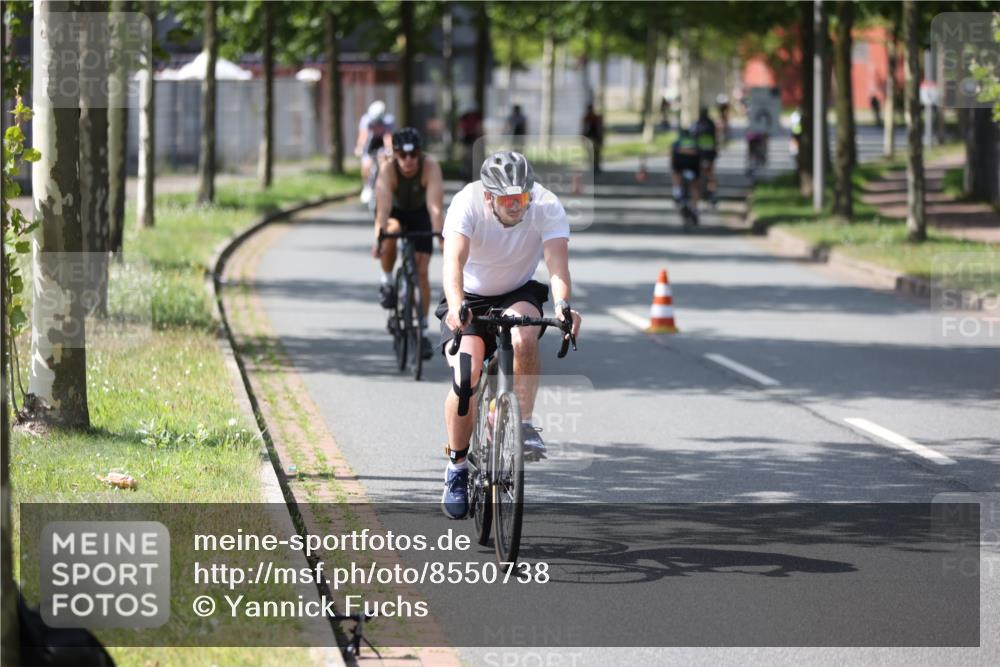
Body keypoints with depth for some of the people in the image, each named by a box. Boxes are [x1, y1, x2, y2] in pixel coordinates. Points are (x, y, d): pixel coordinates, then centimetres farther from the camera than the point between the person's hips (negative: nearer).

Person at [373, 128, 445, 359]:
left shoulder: (431, 167, -34)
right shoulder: (388, 170, -34)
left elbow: (435, 206, -42)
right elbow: (383, 207, -43)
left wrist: (441, 236, -55)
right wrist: (377, 239, -56)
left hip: (419, 213, 1)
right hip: (395, 211, 0)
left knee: (421, 272, -7)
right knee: (391, 233, -37)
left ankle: (422, 330, 3)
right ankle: (387, 281, -11)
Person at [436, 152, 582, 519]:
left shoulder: (548, 207, -24)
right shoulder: (467, 204, -28)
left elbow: (557, 262, -36)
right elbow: (454, 260, -40)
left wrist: (563, 304, -56)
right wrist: (456, 307, -59)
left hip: (518, 293, 1)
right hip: (470, 297, -1)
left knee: (524, 338, -34)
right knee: (465, 381, -18)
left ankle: (525, 424, -18)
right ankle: (457, 467, 2)